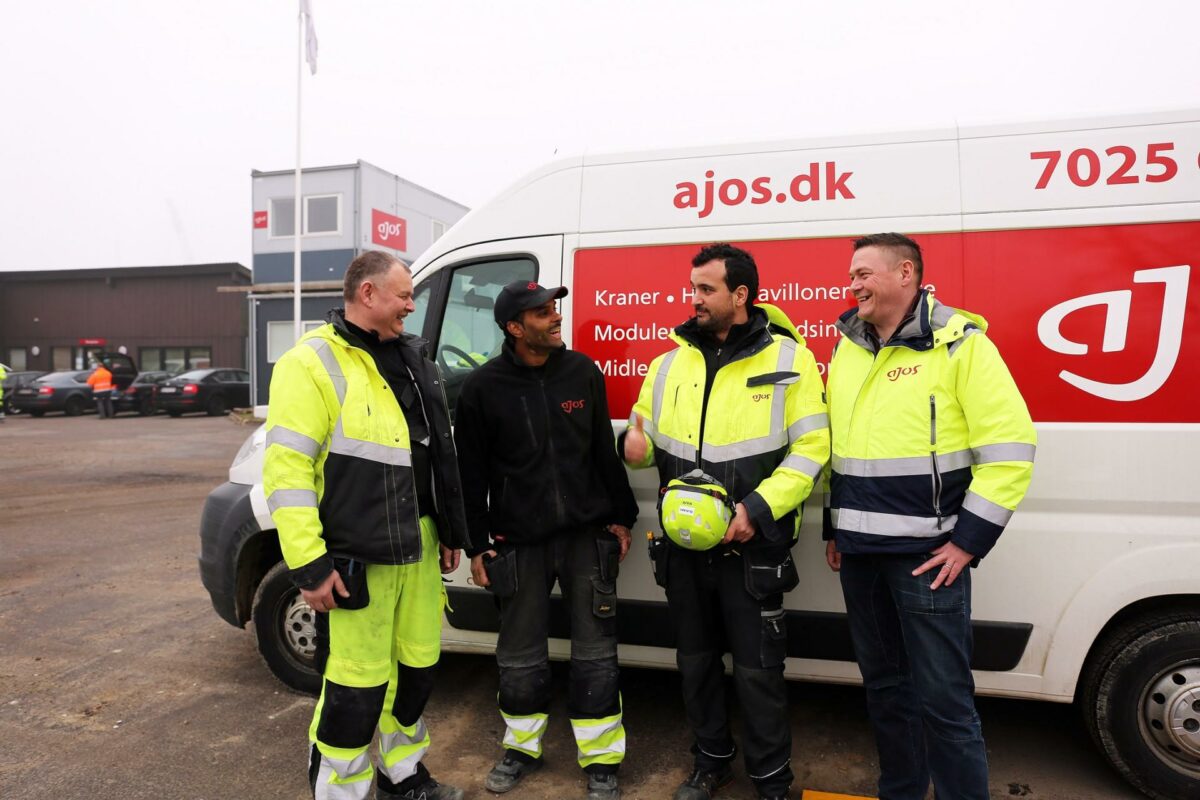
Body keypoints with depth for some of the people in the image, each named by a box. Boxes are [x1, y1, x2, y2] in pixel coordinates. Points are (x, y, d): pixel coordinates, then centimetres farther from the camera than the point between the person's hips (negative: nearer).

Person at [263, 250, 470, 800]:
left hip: (418, 547, 8)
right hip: (355, 559, -8)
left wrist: (450, 530, 19)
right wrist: (308, 564, -18)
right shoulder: (312, 363, -11)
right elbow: (286, 470, -16)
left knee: (418, 668, 18)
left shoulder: (409, 358, 13)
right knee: (356, 687, 1)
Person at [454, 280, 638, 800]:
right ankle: (522, 746, 36)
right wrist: (477, 545, 0)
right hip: (518, 542, -1)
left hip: (587, 535, 1)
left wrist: (621, 516, 8)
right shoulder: (483, 387, -5)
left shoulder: (583, 372, 1)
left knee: (594, 651, 7)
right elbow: (471, 474, 0)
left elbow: (605, 451, 8)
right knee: (520, 654, 13)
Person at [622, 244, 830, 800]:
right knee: (696, 660, 18)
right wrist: (636, 443, -9)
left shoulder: (787, 358, -7)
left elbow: (811, 449, -10)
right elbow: (648, 433, 16)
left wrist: (757, 510, -20)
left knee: (757, 669, 6)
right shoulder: (672, 363, 7)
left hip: (752, 547, -5)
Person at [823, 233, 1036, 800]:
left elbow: (1010, 448, -12)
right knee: (883, 684, 18)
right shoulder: (848, 349, 11)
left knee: (942, 698, 0)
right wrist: (835, 527, 17)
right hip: (859, 552, 6)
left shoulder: (960, 343, -8)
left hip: (926, 553, -6)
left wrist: (969, 539, -14)